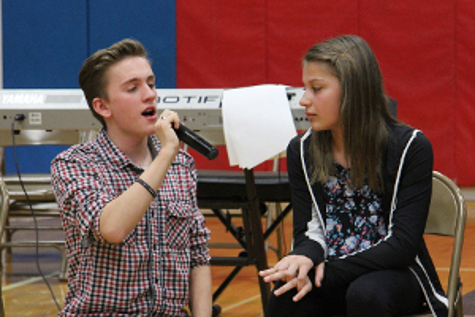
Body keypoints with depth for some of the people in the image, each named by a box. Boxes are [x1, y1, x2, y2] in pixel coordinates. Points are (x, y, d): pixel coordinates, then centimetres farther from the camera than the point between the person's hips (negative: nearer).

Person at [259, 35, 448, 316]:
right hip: (333, 275, 3)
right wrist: (307, 257, -25)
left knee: (365, 293, -37)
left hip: (395, 274, -3)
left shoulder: (410, 147, -10)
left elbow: (403, 244, -16)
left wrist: (327, 273, -25)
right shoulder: (302, 151, 4)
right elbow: (309, 231, 2)